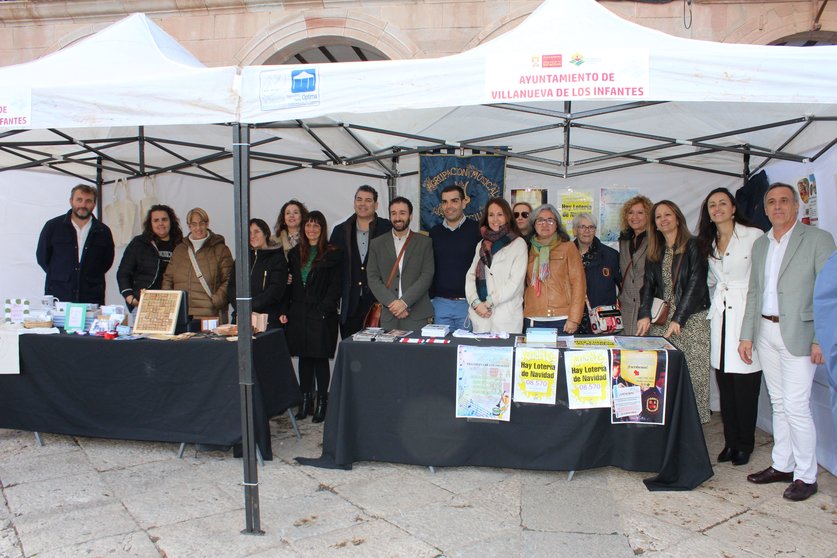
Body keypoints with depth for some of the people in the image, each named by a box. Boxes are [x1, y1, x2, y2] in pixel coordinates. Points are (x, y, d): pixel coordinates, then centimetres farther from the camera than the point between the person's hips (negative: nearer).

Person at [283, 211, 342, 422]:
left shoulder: (333, 254, -2)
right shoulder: (295, 253, 14)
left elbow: (335, 286, -6)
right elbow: (290, 284, 12)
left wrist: (324, 309, -15)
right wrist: (285, 310, 3)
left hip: (322, 314, -5)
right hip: (299, 314, 5)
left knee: (320, 357, -1)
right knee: (304, 356, 9)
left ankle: (322, 401, 9)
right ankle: (306, 400, 18)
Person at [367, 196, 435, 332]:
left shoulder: (424, 243, 5)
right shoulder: (377, 244, 9)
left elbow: (427, 276, -3)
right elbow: (373, 278, 3)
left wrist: (404, 301, -13)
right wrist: (392, 303, -9)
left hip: (417, 315, -1)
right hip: (388, 315, 1)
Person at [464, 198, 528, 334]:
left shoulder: (518, 244, 1)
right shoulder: (482, 245, 16)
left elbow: (516, 281, -7)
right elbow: (471, 275, 8)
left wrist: (489, 303, -10)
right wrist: (476, 303, -8)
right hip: (480, 314, 4)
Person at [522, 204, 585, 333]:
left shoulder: (568, 248, 5)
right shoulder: (529, 250, 13)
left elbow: (578, 283, -1)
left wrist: (574, 319, -9)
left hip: (562, 320, -2)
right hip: (533, 320, 2)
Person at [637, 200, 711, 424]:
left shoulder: (693, 246, -2)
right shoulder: (655, 253, 15)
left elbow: (695, 284, -9)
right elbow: (648, 284, 8)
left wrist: (678, 319, -14)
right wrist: (645, 314, -8)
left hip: (691, 321, -4)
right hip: (661, 320, 4)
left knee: (691, 374, -6)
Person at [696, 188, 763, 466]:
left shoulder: (754, 236, -5)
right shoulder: (709, 243, 14)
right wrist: (715, 307, 13)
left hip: (746, 312, -5)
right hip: (719, 315, 6)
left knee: (745, 382, -2)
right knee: (724, 381, 8)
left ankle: (745, 444, 13)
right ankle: (731, 441, 20)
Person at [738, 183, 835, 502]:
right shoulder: (760, 245, 13)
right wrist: (747, 336, 11)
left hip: (797, 333, -6)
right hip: (766, 332, 6)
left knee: (796, 407, -5)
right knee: (779, 404, 14)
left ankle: (806, 476, 9)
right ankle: (782, 465, 25)